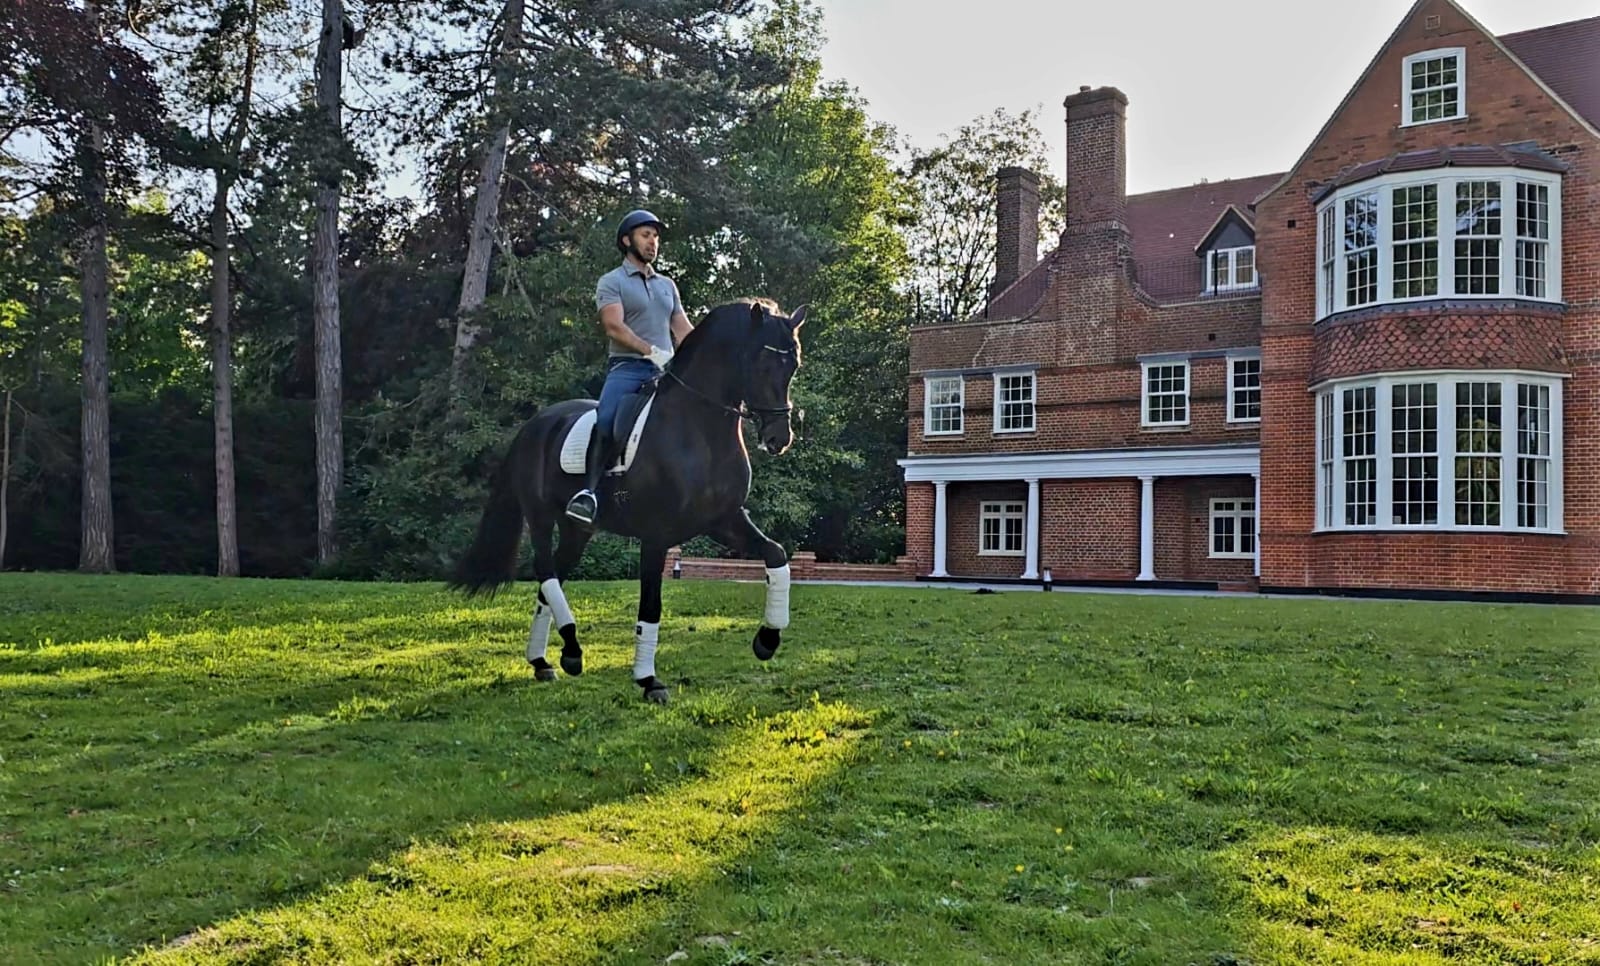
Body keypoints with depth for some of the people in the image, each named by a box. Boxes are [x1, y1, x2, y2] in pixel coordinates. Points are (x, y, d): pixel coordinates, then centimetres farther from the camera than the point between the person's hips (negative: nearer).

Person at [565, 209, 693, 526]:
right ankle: (589, 491, -33)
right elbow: (614, 326, -11)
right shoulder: (612, 281, 4)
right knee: (606, 417, -31)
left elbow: (683, 330, 17)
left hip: (666, 370, 6)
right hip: (627, 367, -5)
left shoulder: (667, 284, 22)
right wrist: (652, 351, -23)